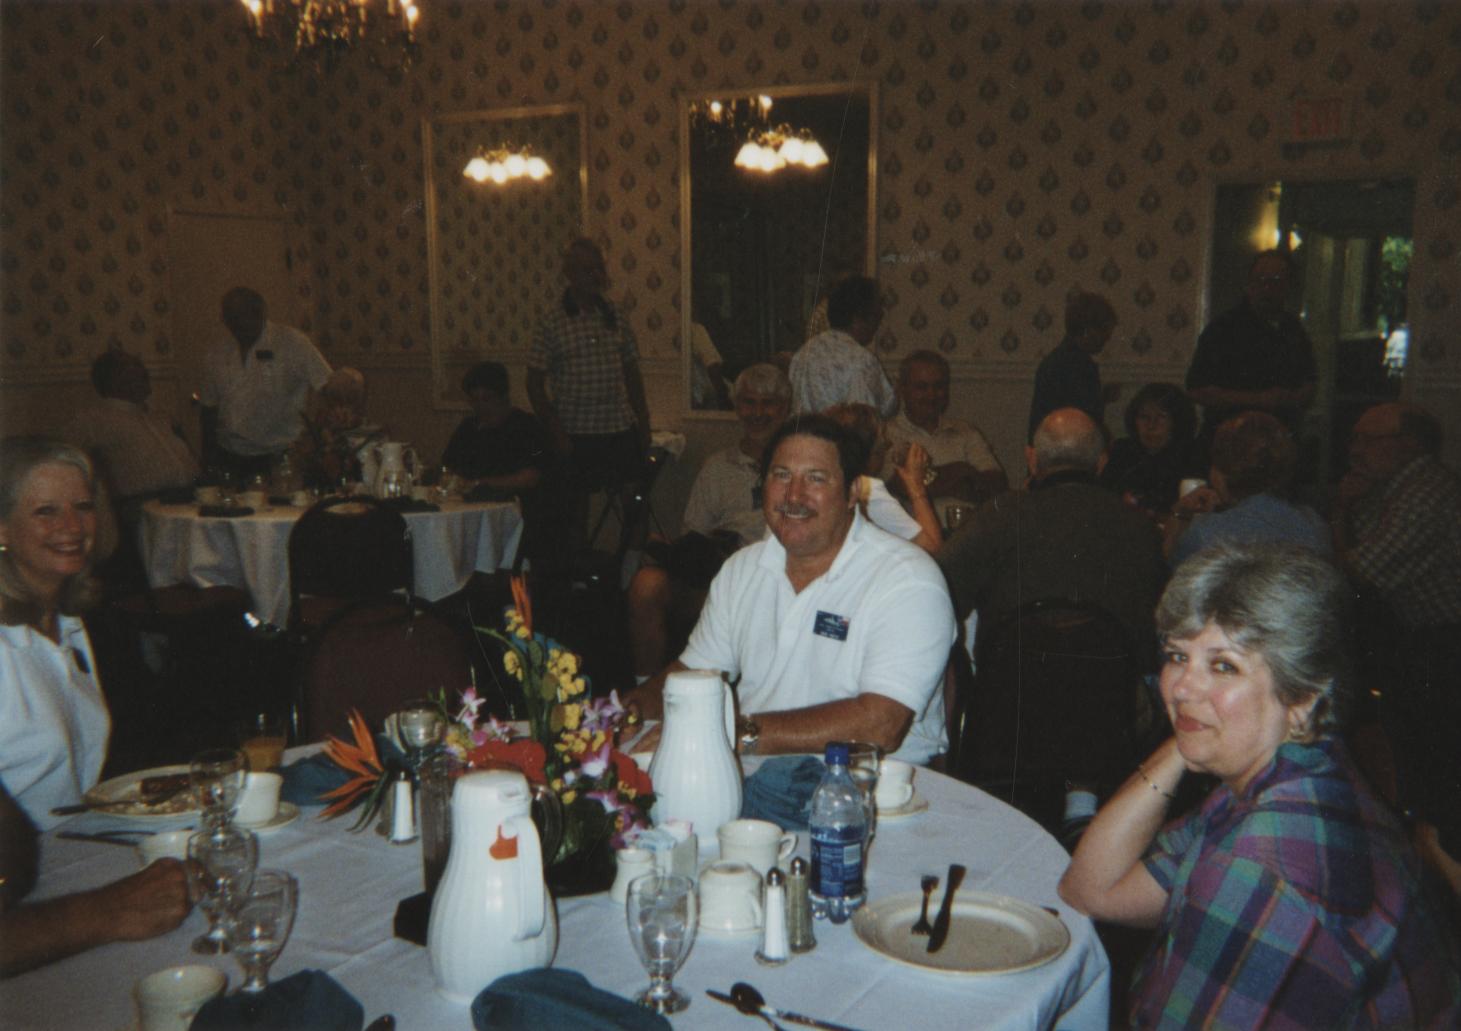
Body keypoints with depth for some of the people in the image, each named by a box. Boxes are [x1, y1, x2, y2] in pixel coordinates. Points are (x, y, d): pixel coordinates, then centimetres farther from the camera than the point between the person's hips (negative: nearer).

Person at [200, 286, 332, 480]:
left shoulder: (292, 343, -3)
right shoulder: (215, 353, 10)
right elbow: (209, 407, 17)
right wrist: (208, 457, 14)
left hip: (281, 456, -3)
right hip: (230, 457, 3)